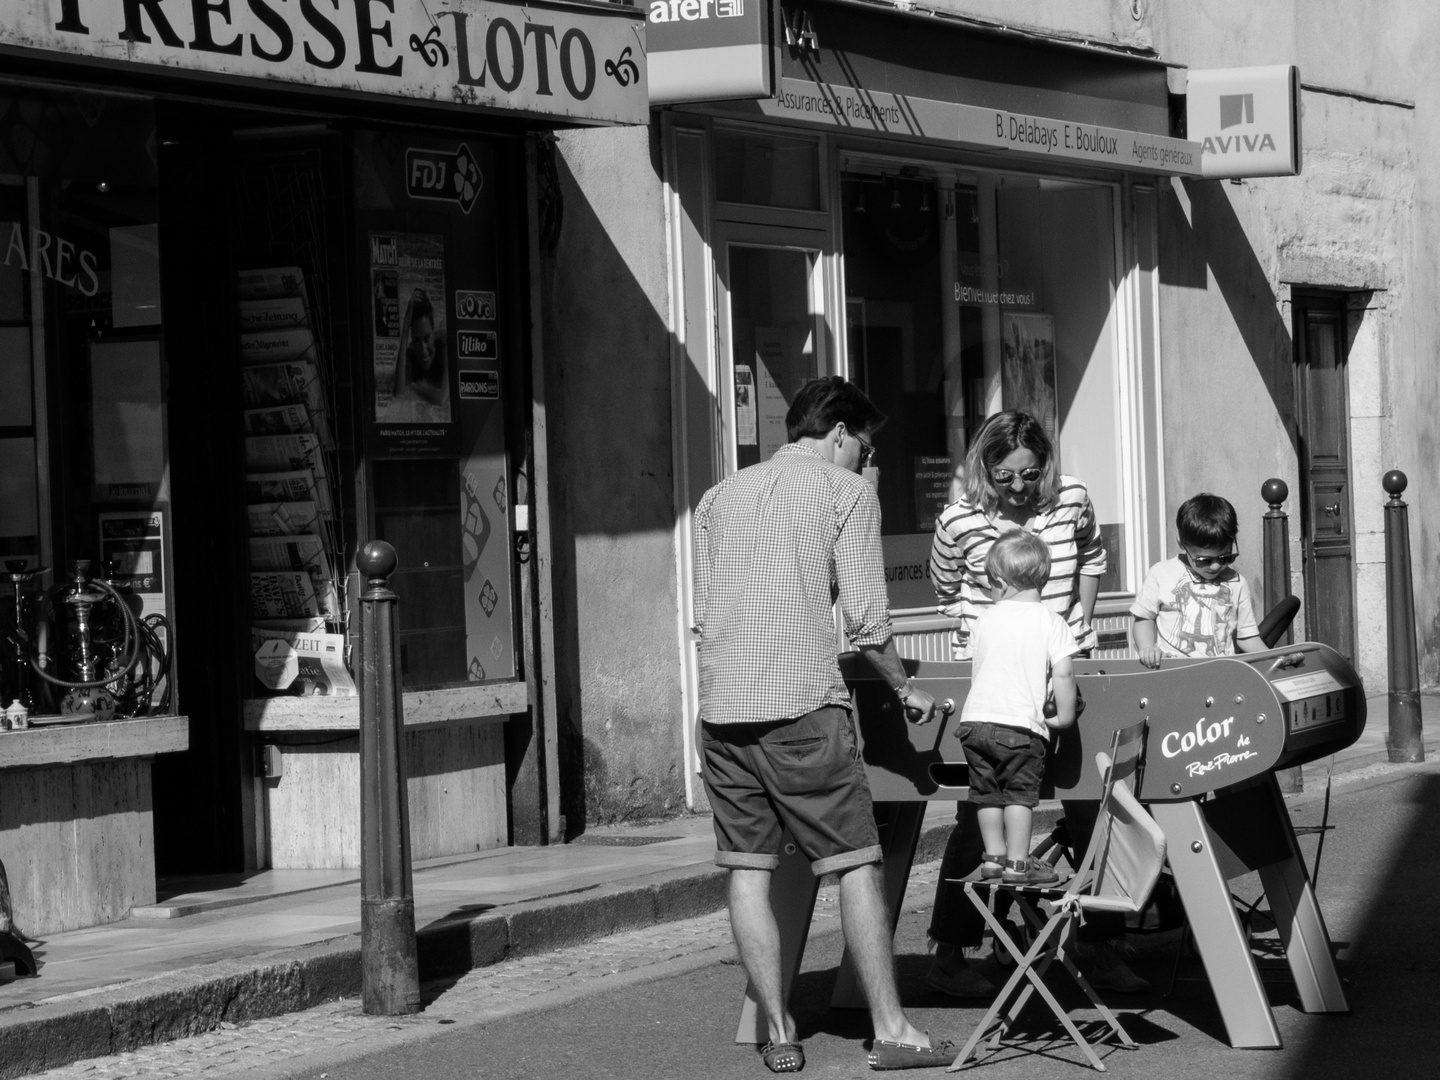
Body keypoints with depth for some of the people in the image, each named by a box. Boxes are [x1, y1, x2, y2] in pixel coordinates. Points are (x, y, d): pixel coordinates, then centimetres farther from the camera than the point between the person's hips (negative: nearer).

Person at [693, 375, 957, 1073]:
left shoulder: (720, 498, 18)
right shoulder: (846, 492, 2)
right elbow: (865, 619, -4)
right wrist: (904, 688, 10)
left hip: (722, 708, 5)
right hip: (803, 706, -5)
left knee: (747, 871, 6)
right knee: (855, 866, 1)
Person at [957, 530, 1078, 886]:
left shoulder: (985, 620, 11)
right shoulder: (1050, 622, -2)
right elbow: (1063, 673, -10)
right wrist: (1065, 714, 2)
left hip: (975, 719, 4)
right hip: (1020, 722, -4)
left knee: (987, 792, 15)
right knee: (1020, 792, 1)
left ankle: (993, 856, 21)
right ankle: (1017, 863, 0)